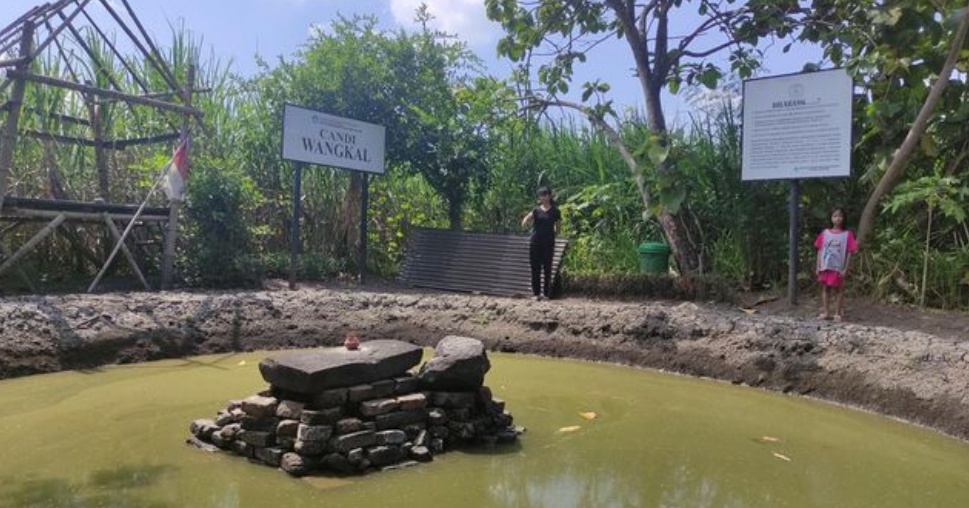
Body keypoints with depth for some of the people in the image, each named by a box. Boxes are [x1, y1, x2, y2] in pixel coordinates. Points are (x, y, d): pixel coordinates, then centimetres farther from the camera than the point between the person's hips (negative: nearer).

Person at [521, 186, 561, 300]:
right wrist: (528, 218, -22)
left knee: (547, 268, 0)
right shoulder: (536, 210, 6)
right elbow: (524, 224, -3)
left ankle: (545, 293, 6)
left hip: (548, 243, -2)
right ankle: (536, 293, 8)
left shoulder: (555, 211, 2)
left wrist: (551, 233, 0)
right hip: (535, 242, 2)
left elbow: (558, 228, 10)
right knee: (535, 268, 2)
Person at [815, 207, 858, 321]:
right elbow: (820, 250, 6)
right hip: (825, 266, 3)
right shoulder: (825, 233, 4)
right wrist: (818, 267, 1)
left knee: (838, 289, 5)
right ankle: (824, 312, 12)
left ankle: (838, 313, 11)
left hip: (838, 267, -3)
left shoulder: (847, 234, -3)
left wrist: (845, 269, -9)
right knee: (825, 288, 7)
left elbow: (849, 253, -4)